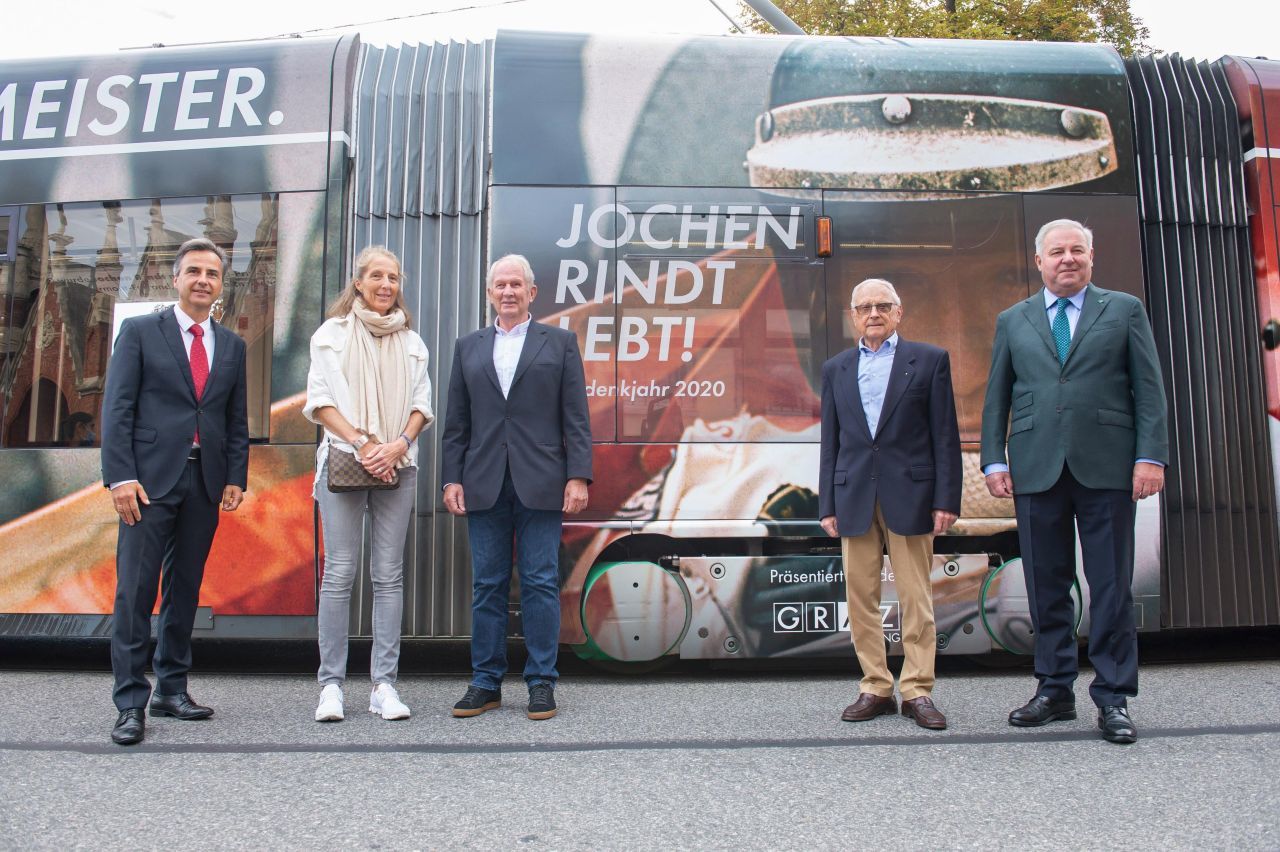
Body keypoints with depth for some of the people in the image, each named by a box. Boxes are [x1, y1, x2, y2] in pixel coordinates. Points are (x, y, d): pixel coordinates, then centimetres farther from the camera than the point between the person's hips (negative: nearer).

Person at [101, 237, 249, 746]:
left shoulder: (231, 346, 15)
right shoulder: (140, 332, 5)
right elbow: (117, 409, -2)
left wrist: (236, 477, 4)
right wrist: (120, 476, -11)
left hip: (205, 483, 4)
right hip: (150, 479, -4)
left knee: (185, 590, 9)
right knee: (135, 590, -5)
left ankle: (172, 690, 20)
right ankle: (131, 703, 1)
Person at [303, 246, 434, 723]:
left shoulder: (411, 342, 16)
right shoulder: (332, 333, 8)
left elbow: (421, 404, 11)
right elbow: (319, 400, 0)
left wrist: (399, 444, -8)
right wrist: (363, 442, -12)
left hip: (397, 466, 3)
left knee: (389, 575, 1)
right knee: (340, 572, -5)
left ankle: (384, 685, 4)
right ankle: (331, 685, 2)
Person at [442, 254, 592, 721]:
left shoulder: (560, 342, 8)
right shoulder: (468, 348, 15)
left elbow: (576, 418, 2)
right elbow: (456, 422, 12)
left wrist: (578, 476, -7)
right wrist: (452, 478, 4)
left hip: (540, 484, -2)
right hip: (484, 485, 3)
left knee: (540, 584, 0)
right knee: (487, 585, 6)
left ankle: (541, 683, 9)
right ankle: (486, 682, 15)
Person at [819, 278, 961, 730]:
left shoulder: (930, 360, 6)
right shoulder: (836, 369, 14)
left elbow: (945, 435, 2)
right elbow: (830, 442, 13)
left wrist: (946, 499, -5)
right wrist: (827, 505, 7)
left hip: (909, 495, -3)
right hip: (854, 497, 3)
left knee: (916, 599, 0)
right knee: (861, 599, 4)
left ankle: (917, 691, 10)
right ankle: (876, 688, 14)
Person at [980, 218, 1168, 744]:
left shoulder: (1124, 310, 10)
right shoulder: (1012, 321, 14)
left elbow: (1148, 387, 4)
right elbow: (996, 397, 12)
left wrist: (1151, 456, -5)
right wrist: (995, 460, 3)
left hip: (1106, 465, -1)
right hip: (1037, 469, 2)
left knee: (1111, 585, 1)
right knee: (1046, 586, 5)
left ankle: (1113, 697, 10)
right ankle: (1055, 690, 16)